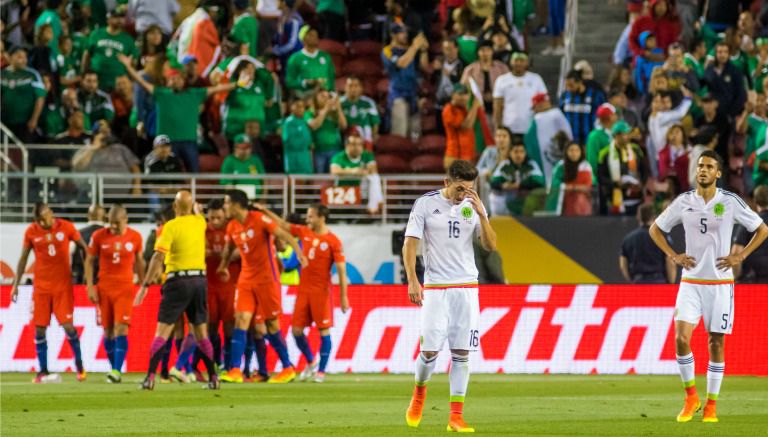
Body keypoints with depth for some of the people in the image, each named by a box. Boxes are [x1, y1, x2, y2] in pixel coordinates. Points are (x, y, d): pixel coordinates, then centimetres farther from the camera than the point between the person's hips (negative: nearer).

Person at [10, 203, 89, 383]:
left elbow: (84, 248, 5)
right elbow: (23, 258, 7)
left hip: (63, 285, -2)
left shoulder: (66, 228, -5)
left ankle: (79, 365, 7)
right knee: (39, 328, -2)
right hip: (41, 286, 2)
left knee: (67, 325, -9)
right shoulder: (31, 232, -1)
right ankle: (43, 371, 5)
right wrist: (16, 284, 4)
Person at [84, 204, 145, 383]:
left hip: (125, 289, -1)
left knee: (121, 329, -13)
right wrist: (90, 287, -2)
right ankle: (114, 368, 16)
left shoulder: (135, 237, 0)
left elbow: (139, 261, 14)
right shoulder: (99, 236, -2)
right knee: (108, 331, 5)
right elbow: (89, 261, 5)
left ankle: (117, 371, -18)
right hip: (104, 288, 1)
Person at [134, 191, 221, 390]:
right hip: (200, 279, 5)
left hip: (178, 281, -5)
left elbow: (158, 258, -15)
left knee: (162, 332, -5)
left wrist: (145, 285, -14)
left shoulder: (171, 226, -9)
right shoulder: (200, 222, 6)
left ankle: (150, 377, -13)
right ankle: (213, 377, 12)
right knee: (201, 333, 14)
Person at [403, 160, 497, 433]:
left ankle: (456, 416, -1)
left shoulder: (473, 206, 5)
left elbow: (490, 246, 0)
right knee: (430, 350, -7)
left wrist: (481, 214, -13)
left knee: (461, 353, -3)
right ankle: (419, 394, 23)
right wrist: (412, 281, -15)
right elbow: (410, 244, -4)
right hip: (435, 287, -2)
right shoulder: (426, 204, -3)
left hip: (466, 287, 2)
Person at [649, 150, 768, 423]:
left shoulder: (730, 202, -4)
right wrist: (673, 256, 3)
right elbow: (656, 229, 15)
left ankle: (711, 405, 11)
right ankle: (691, 397, 2)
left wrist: (740, 257, -4)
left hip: (720, 283, -1)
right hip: (690, 282, 1)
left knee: (716, 342, 2)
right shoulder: (684, 202, 1)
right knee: (681, 337, -14)